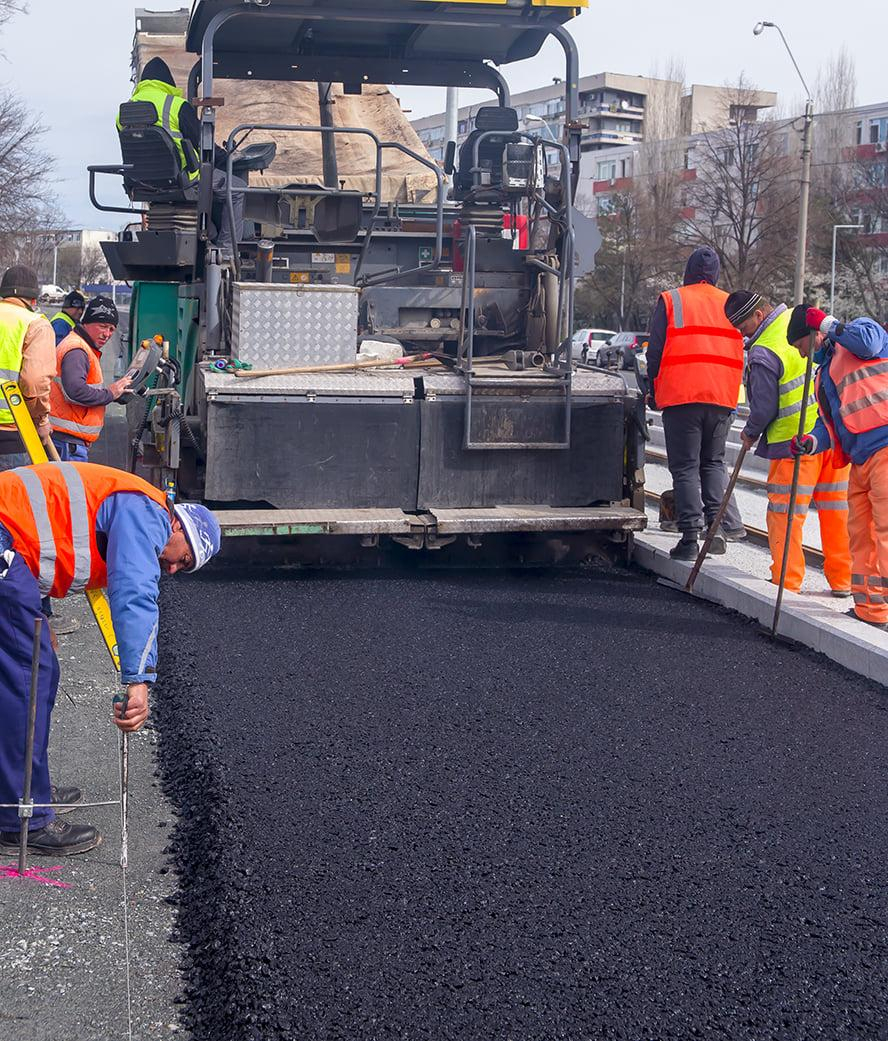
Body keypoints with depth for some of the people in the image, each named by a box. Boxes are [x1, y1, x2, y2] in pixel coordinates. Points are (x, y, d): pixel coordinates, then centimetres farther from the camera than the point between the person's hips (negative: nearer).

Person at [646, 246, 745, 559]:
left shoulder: (671, 301, 1)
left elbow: (655, 351, 0)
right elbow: (739, 356, 15)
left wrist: (653, 390, 11)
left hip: (680, 395, -3)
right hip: (722, 398, 3)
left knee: (685, 467, 1)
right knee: (713, 462, 18)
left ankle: (690, 536, -4)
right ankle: (716, 522, 1)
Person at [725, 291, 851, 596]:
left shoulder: (763, 353, -17)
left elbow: (764, 407, -11)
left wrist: (750, 433, 7)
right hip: (835, 433, 8)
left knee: (784, 512, 3)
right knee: (835, 507, 14)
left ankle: (786, 582, 6)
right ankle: (842, 579, 20)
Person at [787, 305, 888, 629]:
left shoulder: (862, 327, 5)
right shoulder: (824, 372, 26)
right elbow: (833, 421, 26)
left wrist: (826, 323, -9)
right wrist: (813, 442, 7)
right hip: (860, 457, 9)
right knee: (860, 532, 11)